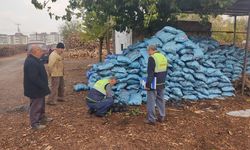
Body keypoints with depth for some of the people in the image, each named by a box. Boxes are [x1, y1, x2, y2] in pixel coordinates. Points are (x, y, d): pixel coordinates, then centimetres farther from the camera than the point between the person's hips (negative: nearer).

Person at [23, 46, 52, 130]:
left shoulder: (34, 60, 9)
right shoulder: (31, 62, -27)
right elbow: (34, 78, -31)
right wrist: (43, 86, -25)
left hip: (38, 88, 11)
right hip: (35, 89, -11)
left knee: (41, 104, 23)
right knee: (36, 106, 1)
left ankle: (42, 118, 40)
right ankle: (34, 123, 15)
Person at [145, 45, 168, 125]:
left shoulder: (152, 58, -16)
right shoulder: (164, 57, 10)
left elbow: (150, 73, -20)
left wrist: (148, 84, -17)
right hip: (162, 83, 8)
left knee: (151, 101, 0)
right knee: (161, 100, 16)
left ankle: (151, 119, 5)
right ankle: (162, 117, 25)